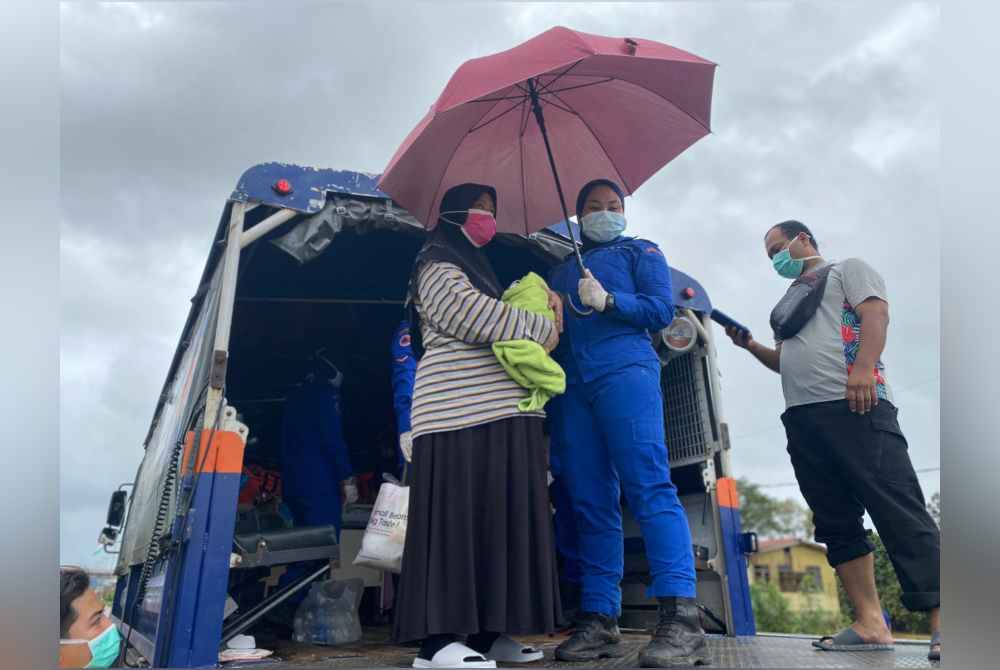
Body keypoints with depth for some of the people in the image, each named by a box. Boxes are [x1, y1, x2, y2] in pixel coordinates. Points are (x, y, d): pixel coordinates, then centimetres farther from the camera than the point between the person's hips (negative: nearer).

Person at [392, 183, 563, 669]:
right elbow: (473, 316, -14)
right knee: (456, 515, -13)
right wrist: (543, 327, -5)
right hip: (460, 409, -9)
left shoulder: (479, 269, 31)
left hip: (498, 411, 9)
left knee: (498, 515, 5)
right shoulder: (437, 265, 1)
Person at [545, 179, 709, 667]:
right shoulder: (561, 270, 28)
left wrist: (608, 301, -11)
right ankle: (599, 620, 0)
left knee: (649, 487, -18)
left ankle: (681, 616, -23)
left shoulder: (640, 252, 16)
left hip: (624, 371, -5)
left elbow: (661, 310, 2)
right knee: (589, 502, 0)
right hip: (571, 385, 5)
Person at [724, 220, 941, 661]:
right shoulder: (790, 302, 31)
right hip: (802, 417, 8)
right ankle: (870, 623, 3)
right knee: (837, 523, 2)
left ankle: (940, 622, -16)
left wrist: (863, 367, -22)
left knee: (899, 512, -14)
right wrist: (751, 346, 17)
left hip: (854, 406, -8)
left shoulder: (847, 270, 11)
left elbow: (875, 313, -7)